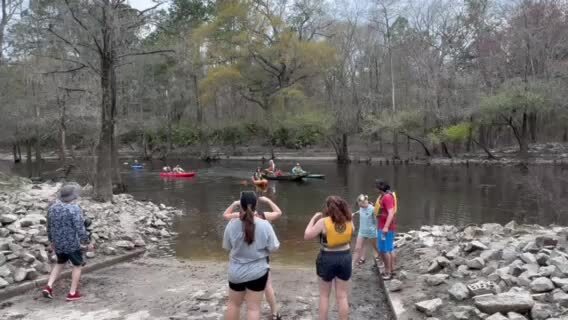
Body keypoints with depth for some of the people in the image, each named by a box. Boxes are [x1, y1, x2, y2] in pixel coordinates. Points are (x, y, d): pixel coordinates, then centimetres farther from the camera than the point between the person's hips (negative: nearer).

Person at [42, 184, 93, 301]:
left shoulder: (52, 207, 1)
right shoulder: (75, 209, -21)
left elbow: (49, 227, 10)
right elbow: (80, 229, -21)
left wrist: (52, 241, 22)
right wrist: (87, 242, -9)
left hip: (58, 243, 6)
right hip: (72, 244, -6)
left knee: (60, 263, 26)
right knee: (77, 265, 13)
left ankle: (49, 287, 13)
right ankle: (72, 293, 14)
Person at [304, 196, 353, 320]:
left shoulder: (323, 222, -17)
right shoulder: (349, 221, -5)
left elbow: (307, 236, -11)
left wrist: (314, 218, -2)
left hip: (327, 258, -3)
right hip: (345, 257, 3)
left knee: (324, 295, 16)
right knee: (342, 296, 13)